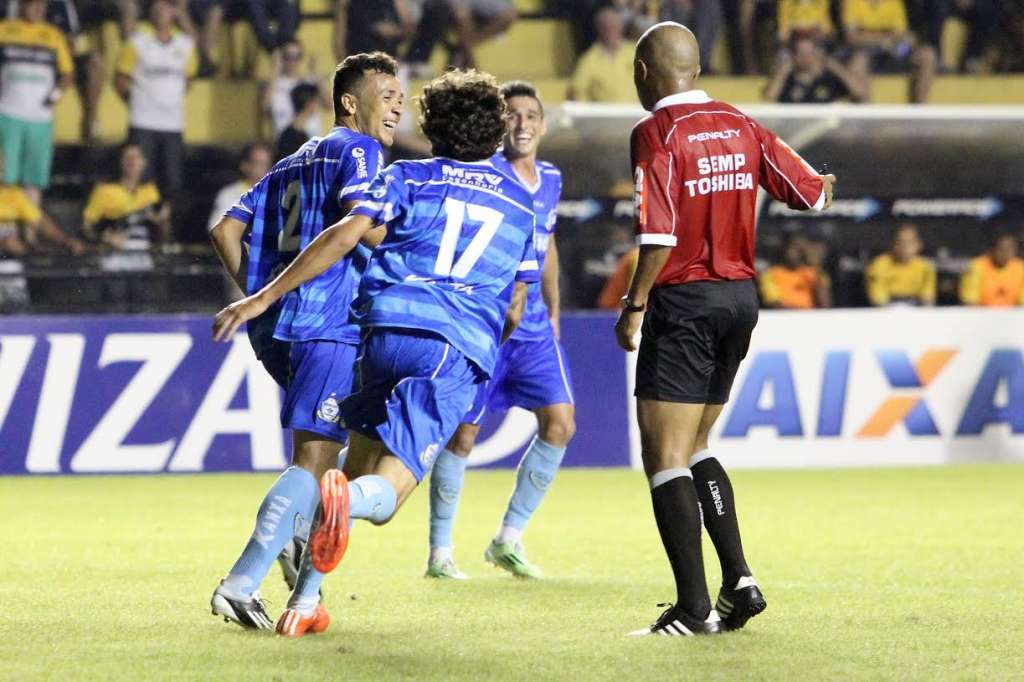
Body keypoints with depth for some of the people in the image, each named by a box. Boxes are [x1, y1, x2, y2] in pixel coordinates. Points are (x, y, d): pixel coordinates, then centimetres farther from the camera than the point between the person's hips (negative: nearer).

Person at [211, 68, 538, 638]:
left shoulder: (409, 178, 14)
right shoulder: (522, 202, 21)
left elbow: (345, 235, -2)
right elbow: (514, 311, 23)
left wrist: (264, 297, -2)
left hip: (388, 325, 0)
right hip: (460, 354, 0)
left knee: (359, 464, 19)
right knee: (383, 494, -4)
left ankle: (306, 601, 7)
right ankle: (347, 502, -44)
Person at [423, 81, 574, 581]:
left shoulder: (550, 181, 10)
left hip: (533, 328, 6)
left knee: (559, 423, -4)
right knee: (462, 434, -1)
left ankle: (509, 538, 8)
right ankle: (440, 551, 11)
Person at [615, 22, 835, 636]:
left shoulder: (655, 133, -11)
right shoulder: (740, 126, 7)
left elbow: (659, 233, -20)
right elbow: (812, 194, 11)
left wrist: (634, 304, -11)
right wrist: (827, 186, 34)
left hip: (684, 302, -7)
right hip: (741, 297, 7)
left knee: (665, 457, -4)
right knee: (694, 449, 20)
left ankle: (694, 608, -10)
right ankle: (740, 579, 10)